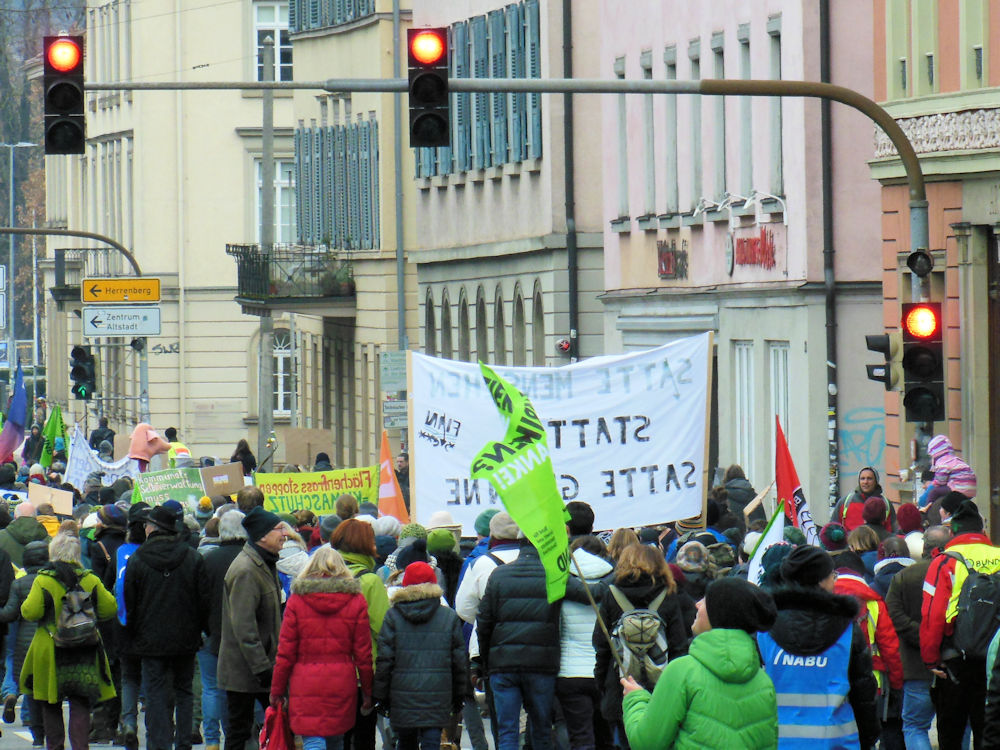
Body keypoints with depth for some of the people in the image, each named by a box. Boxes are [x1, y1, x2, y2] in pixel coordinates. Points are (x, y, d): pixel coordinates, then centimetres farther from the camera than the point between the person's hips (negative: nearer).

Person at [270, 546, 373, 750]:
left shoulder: (297, 600, -2)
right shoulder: (356, 601, 1)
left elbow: (285, 652, 0)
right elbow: (363, 653, 3)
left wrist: (277, 690, 8)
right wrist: (368, 691, 12)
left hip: (306, 683, -2)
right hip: (342, 685, 2)